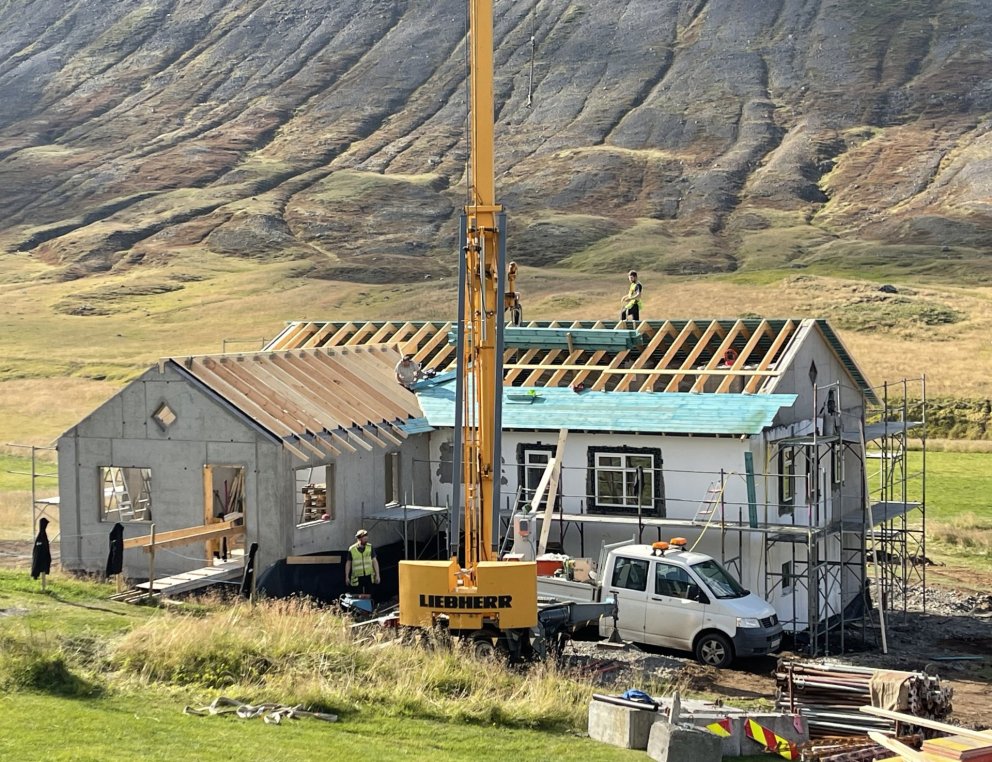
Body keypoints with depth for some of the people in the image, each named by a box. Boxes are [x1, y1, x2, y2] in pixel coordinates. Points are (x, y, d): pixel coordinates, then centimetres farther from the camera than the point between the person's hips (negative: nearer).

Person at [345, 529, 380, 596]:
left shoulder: (370, 548, 2)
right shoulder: (352, 549, -3)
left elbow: (374, 561, 4)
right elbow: (348, 563, 5)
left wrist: (377, 575, 0)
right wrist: (347, 577, 6)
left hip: (368, 576, 2)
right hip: (357, 577, -2)